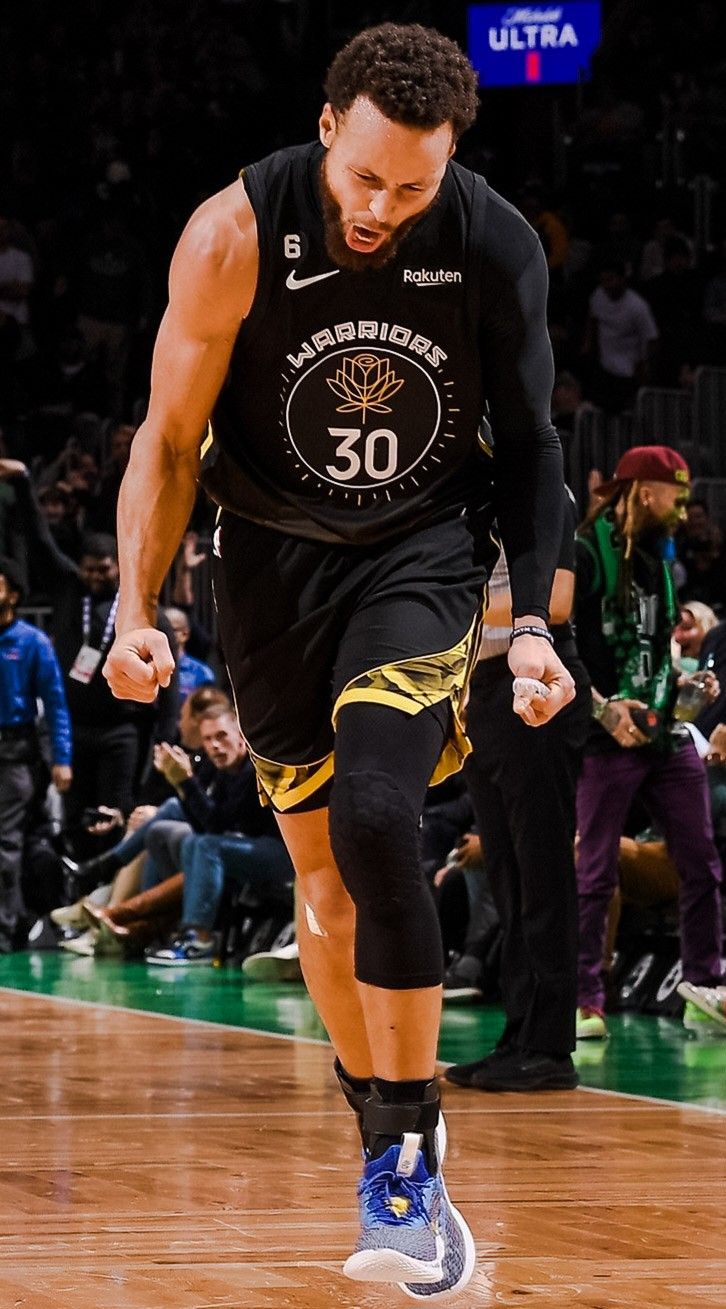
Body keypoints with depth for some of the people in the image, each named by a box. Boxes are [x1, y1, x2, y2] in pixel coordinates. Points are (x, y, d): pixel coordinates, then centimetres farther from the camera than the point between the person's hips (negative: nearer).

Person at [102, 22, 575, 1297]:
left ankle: (408, 1158, -17)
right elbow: (169, 439, -8)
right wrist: (135, 608, -17)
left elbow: (527, 441, -1)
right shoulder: (235, 237, -19)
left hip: (423, 554, -1)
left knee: (374, 822, -23)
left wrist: (534, 618, -9)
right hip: (274, 559, 1)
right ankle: (380, 1123, 28)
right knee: (321, 868, 7)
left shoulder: (498, 247, -15)